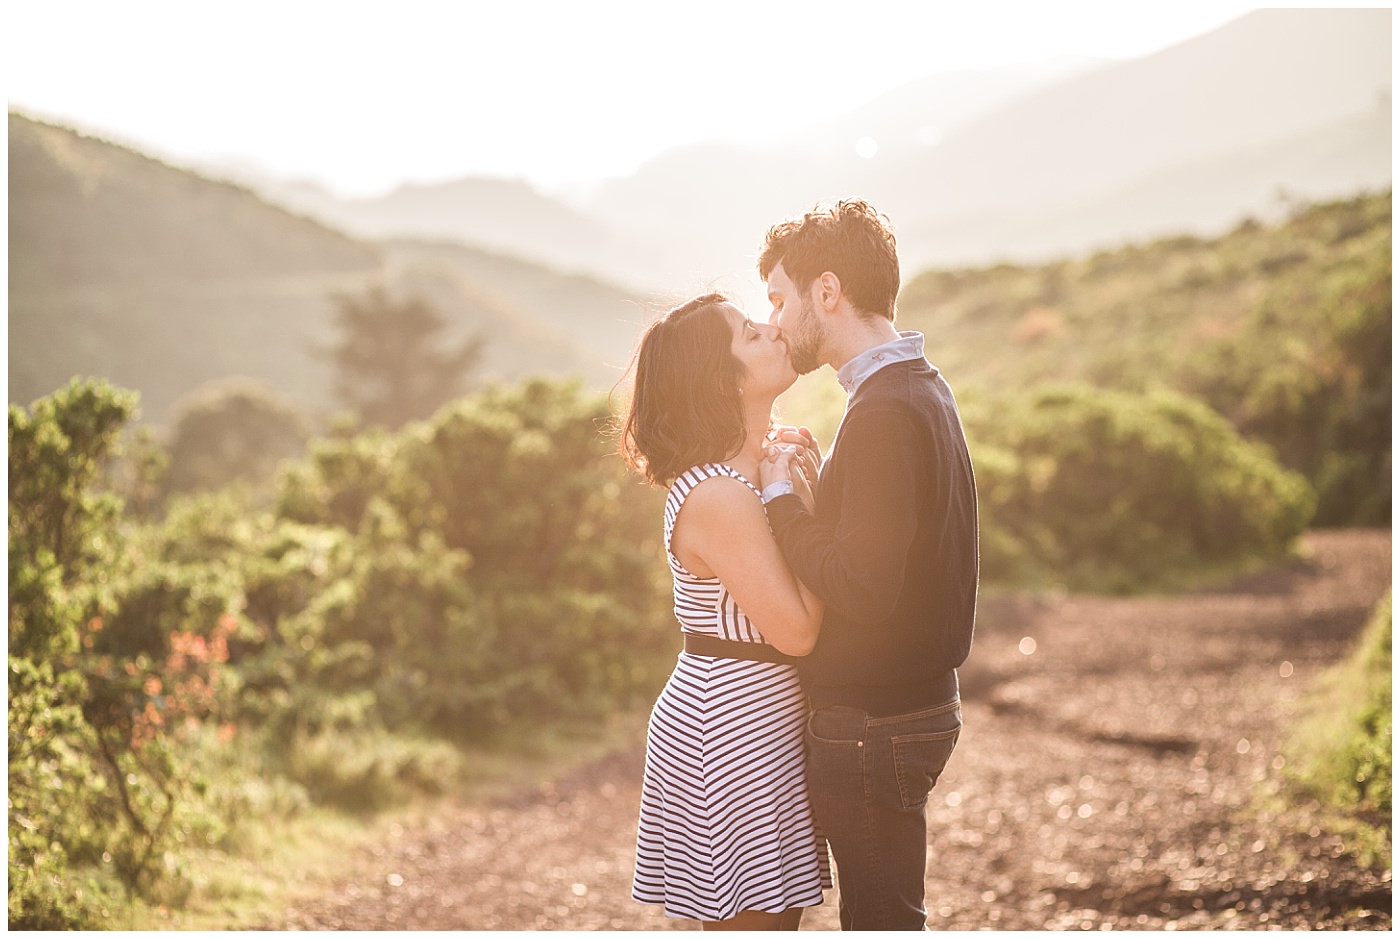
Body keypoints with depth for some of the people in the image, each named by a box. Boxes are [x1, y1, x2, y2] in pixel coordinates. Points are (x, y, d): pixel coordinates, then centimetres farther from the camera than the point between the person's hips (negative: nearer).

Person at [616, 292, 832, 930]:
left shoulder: (752, 474, 11)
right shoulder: (718, 495, -21)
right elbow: (796, 630, -19)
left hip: (757, 729, 10)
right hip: (728, 734, -10)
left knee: (776, 917, 15)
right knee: (751, 918, -2)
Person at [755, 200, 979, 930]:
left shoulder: (885, 414, -21)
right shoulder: (922, 390, 12)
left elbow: (863, 590, -27)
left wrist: (782, 502, -15)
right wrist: (818, 483, 3)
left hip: (874, 725, -10)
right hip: (913, 703, 10)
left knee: (881, 917, 1)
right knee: (884, 914, 20)